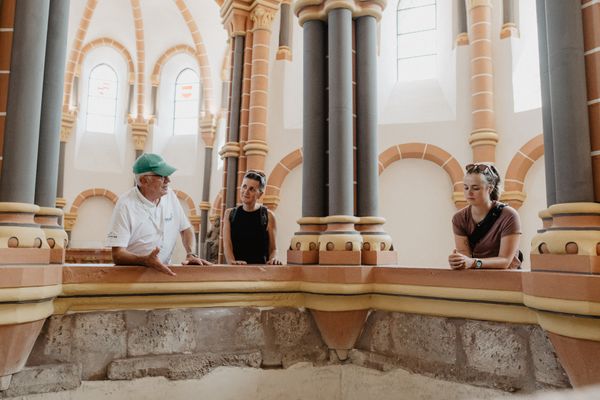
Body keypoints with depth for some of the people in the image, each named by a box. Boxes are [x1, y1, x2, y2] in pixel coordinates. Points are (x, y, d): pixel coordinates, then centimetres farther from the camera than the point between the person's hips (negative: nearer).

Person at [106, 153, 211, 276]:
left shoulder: (170, 195, 1)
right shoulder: (126, 204, -14)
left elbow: (186, 228, 13)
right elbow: (117, 255, -15)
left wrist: (191, 254, -3)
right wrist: (146, 261, -31)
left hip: (164, 270, 3)